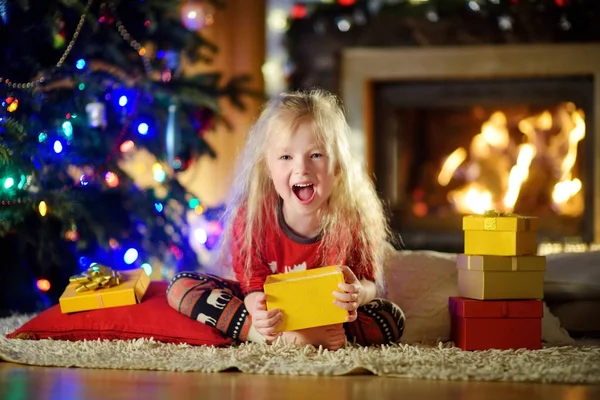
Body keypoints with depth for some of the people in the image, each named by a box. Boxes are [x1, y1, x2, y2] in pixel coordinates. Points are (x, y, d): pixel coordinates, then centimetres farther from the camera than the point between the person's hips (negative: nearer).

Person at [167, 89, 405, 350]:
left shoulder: (354, 219, -21)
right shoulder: (250, 217, -20)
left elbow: (370, 283, -14)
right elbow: (255, 284, -15)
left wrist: (358, 292, -41)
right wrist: (258, 308, -42)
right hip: (274, 314, 1)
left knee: (392, 318, -27)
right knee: (180, 287, -18)